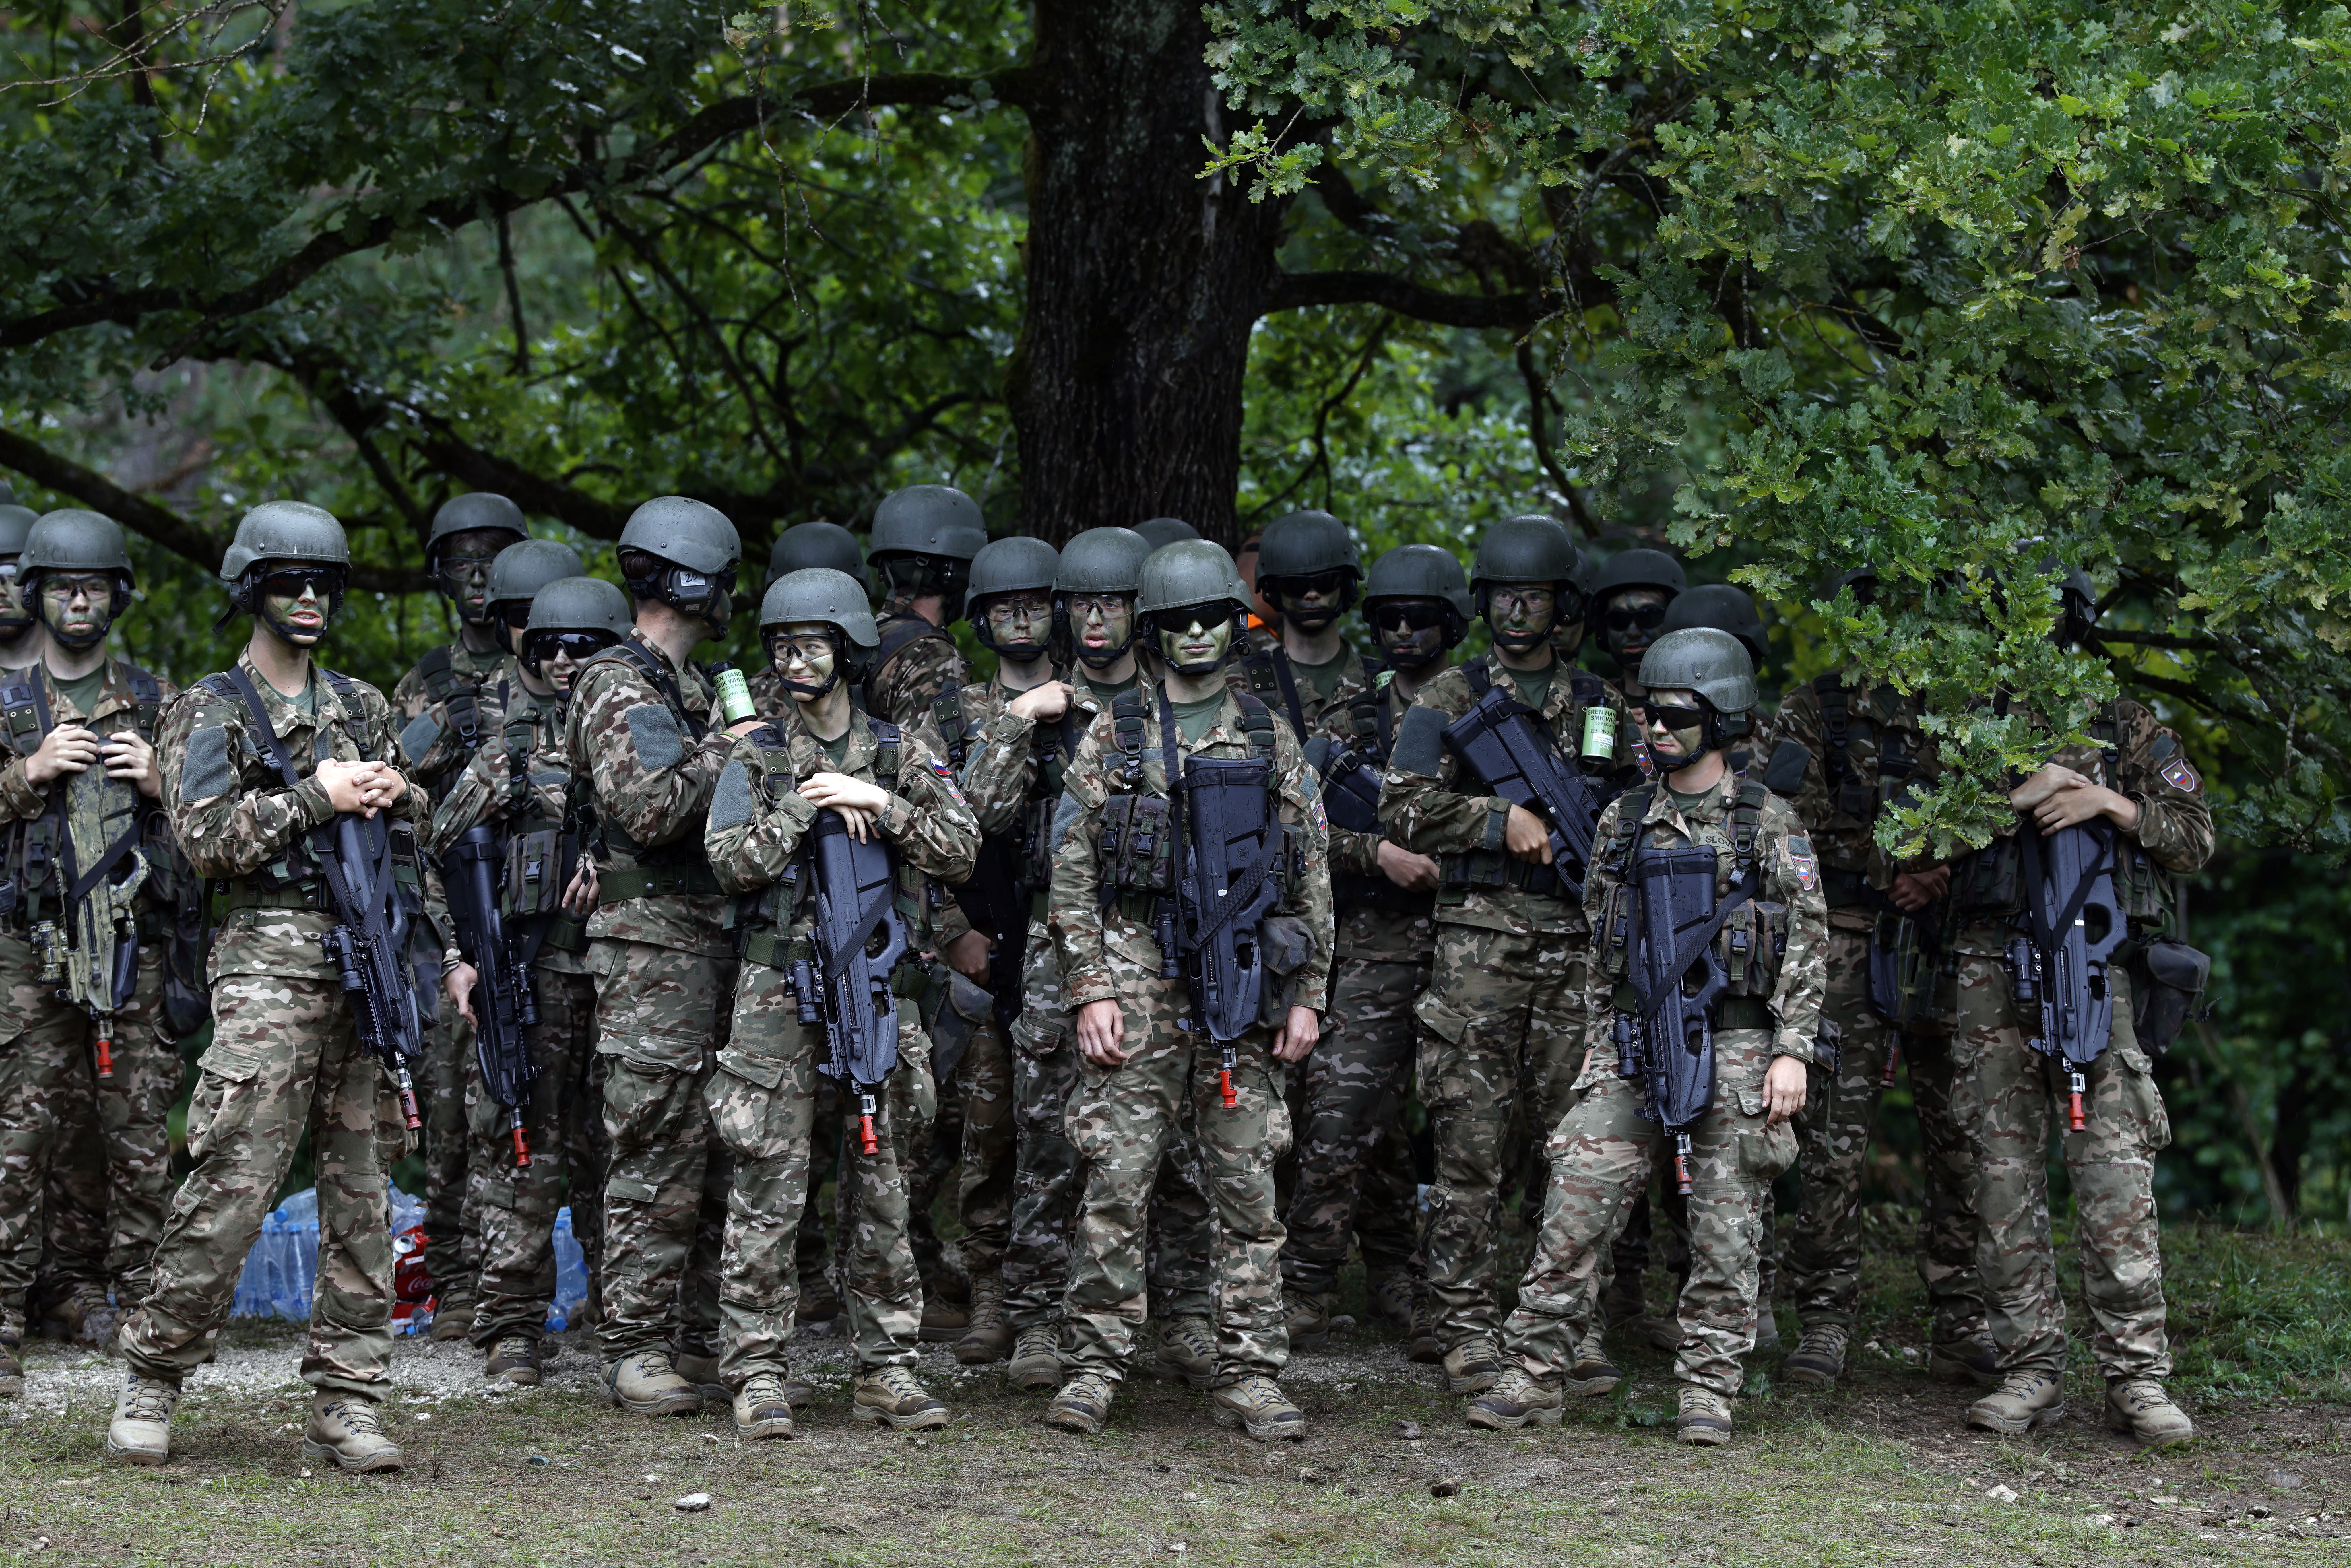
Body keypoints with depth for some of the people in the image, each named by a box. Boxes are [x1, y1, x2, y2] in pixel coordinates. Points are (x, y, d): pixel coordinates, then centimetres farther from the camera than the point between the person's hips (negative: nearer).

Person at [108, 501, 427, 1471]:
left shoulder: (364, 708, 19)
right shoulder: (210, 711, 4)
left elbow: (420, 833, 26)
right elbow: (207, 839, -8)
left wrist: (397, 794, 4)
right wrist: (317, 798, -11)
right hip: (271, 960, -5)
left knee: (363, 1186, 3)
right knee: (234, 1182, -11)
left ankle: (346, 1406, 6)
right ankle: (151, 1382, 0)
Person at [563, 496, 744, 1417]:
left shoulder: (688, 683, 20)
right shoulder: (620, 687, -10)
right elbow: (648, 810, -22)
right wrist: (726, 749, -16)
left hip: (709, 940, 10)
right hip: (652, 943, -10)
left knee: (717, 1154, 11)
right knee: (657, 1159, -8)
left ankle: (699, 1342, 16)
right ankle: (636, 1354, -4)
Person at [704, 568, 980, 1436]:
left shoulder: (900, 753, 8)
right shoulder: (757, 757, 5)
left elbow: (961, 848, -2)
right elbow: (733, 862, -7)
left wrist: (879, 802, -11)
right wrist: (807, 806, -13)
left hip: (876, 986, 2)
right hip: (779, 990, -2)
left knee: (880, 1183, 5)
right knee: (769, 1185, -4)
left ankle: (888, 1371, 11)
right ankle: (758, 1375, 1)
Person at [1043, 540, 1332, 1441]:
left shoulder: (1270, 742, 12)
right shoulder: (1115, 737, 7)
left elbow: (1312, 877, 12)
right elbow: (1073, 870, 4)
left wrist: (1306, 995, 4)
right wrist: (1089, 990, -6)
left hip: (1245, 990, 2)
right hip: (1139, 980, -2)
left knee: (1249, 1188, 3)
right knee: (1116, 1181, -4)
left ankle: (1250, 1376, 7)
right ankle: (1094, 1372, 2)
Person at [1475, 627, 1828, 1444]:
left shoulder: (1769, 823, 0)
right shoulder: (1624, 820, 11)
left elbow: (1807, 942, -2)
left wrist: (1792, 1052, -9)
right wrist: (1596, 1044, 14)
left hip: (1734, 1047, -3)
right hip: (1637, 1048, 3)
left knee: (1726, 1227, 0)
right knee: (1576, 1205, -4)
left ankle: (1708, 1389, 9)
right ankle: (1535, 1375, 2)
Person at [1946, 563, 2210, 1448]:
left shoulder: (2129, 730, 11)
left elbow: (2196, 837, 8)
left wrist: (2110, 803, -9)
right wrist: (2013, 793, -3)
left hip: (2094, 970, -2)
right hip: (1991, 970, 2)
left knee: (2115, 1168, -10)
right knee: (2005, 1170, 0)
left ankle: (2136, 1376, -8)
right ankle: (2030, 1369, 5)